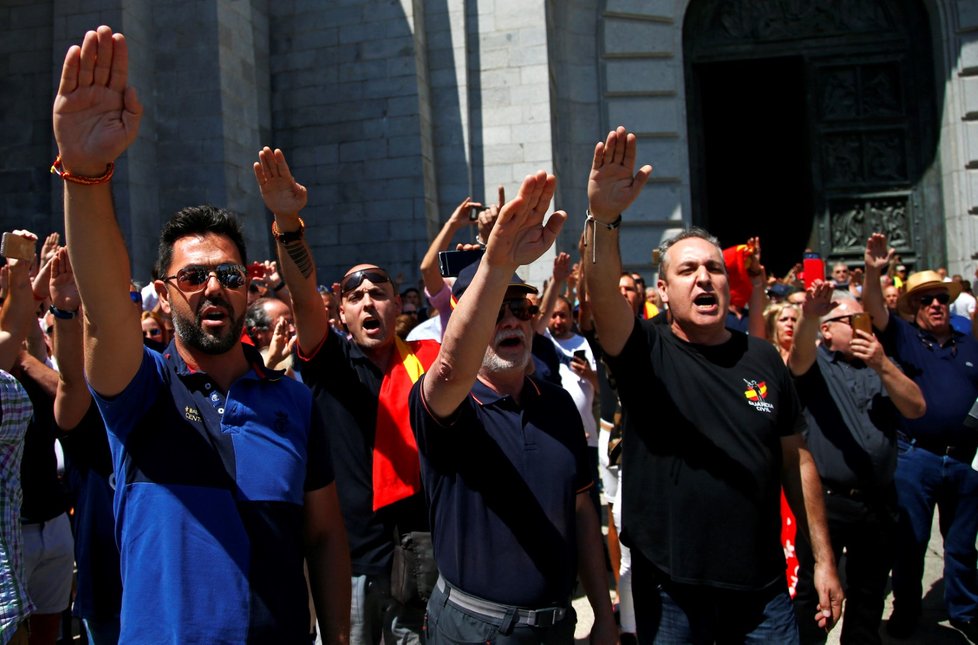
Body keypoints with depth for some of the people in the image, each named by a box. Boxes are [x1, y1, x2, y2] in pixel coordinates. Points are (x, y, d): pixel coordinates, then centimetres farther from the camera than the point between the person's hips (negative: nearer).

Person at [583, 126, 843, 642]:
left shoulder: (762, 358, 4)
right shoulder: (647, 351, -6)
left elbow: (796, 462, 8)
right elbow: (603, 295, -27)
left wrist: (823, 560, 8)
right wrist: (604, 219, -44)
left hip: (762, 588, 3)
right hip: (670, 593, -2)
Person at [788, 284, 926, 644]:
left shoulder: (881, 364, 14)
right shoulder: (815, 363, 2)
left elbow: (916, 408, 0)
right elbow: (799, 355, -23)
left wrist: (882, 365, -15)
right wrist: (809, 316, -45)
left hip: (879, 502, 4)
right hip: (826, 499, -4)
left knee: (869, 596, 16)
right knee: (812, 594, 1)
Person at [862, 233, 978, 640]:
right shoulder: (904, 337, 1)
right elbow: (875, 311, -17)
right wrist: (873, 273, -33)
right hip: (916, 457, -3)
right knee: (910, 539, 6)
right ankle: (906, 610, 22)